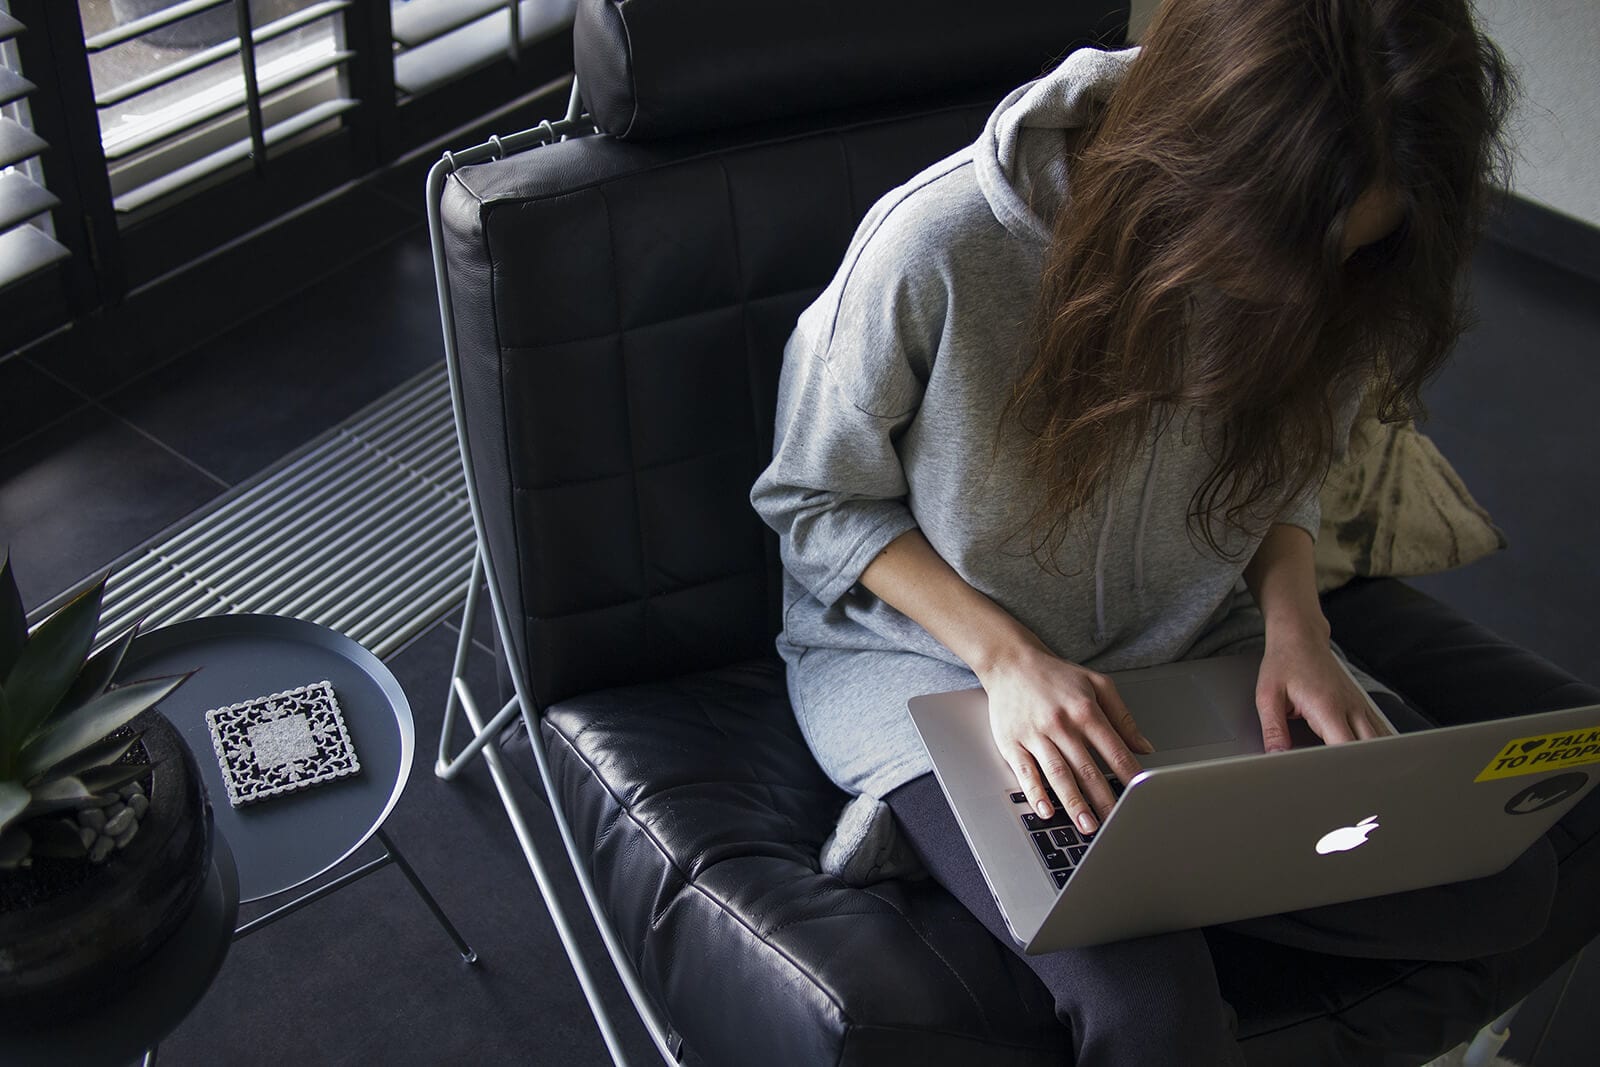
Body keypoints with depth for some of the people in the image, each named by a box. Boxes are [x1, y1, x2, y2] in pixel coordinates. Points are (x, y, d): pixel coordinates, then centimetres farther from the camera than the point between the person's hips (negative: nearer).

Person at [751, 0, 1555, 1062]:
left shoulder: (1329, 279, -14)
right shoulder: (939, 247, -28)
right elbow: (813, 503, -12)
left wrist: (1294, 621, -13)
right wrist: (1007, 654, -24)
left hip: (1193, 648, 5)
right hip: (936, 655, -5)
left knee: (1507, 882, -10)